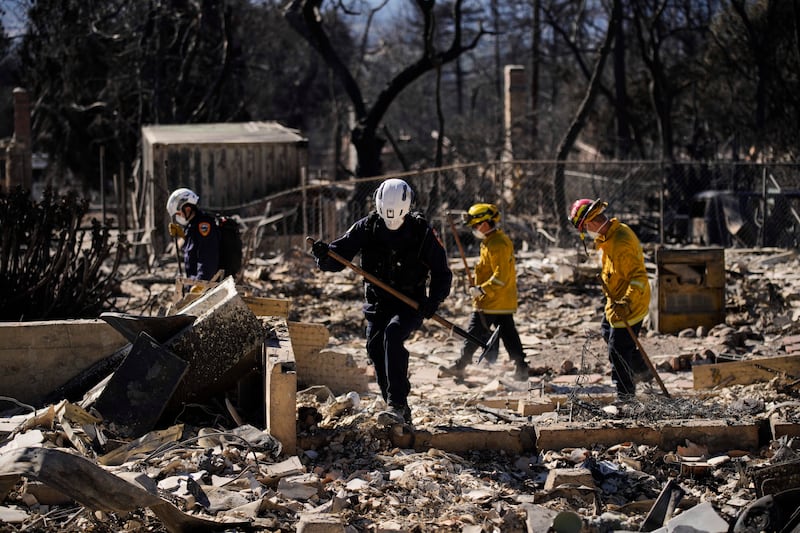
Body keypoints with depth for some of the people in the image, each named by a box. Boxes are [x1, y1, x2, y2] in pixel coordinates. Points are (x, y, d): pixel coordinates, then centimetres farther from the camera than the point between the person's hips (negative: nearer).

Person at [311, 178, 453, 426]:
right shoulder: (367, 228, -3)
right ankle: (400, 410, 5)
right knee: (375, 347, -9)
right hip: (377, 302, 4)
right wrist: (325, 255, -29)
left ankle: (396, 405, -33)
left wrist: (434, 301, -15)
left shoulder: (422, 231, -7)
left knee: (393, 334, -29)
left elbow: (441, 272, 1)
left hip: (411, 304, -4)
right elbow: (339, 256, -5)